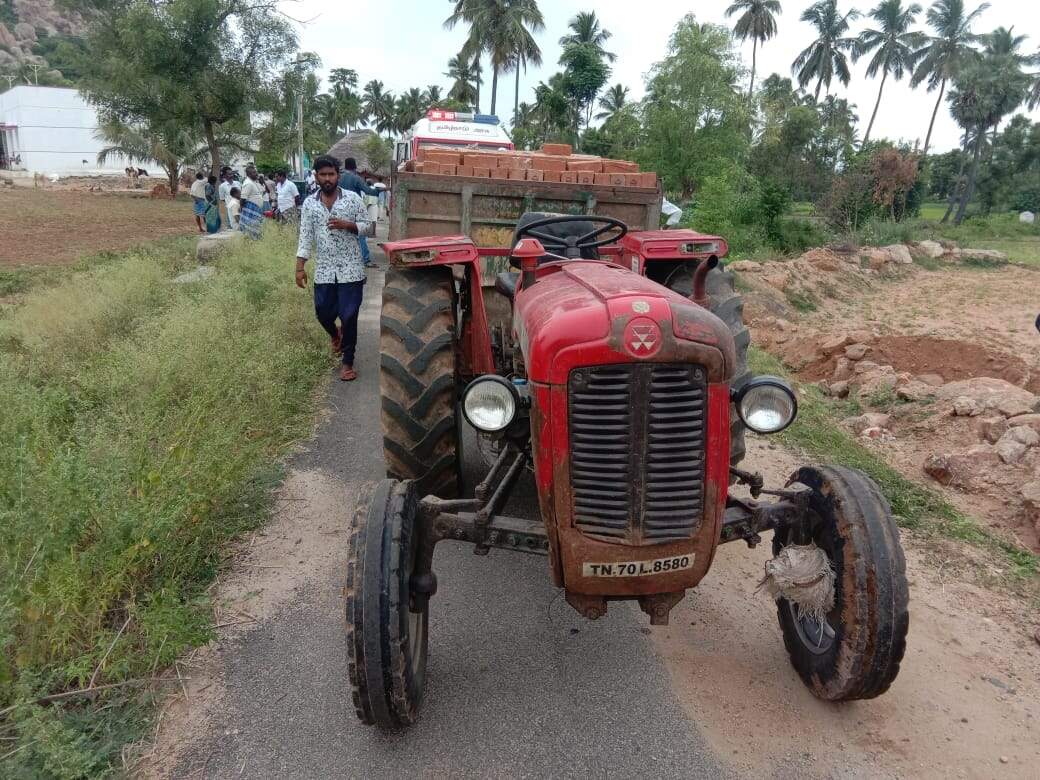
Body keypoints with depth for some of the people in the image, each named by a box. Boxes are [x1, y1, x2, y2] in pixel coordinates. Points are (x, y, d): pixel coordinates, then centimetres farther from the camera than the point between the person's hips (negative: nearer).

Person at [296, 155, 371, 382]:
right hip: (324, 270, 3)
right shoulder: (309, 203, 3)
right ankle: (335, 334, 44)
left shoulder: (353, 198, -2)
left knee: (349, 316, -2)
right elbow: (305, 236, 3)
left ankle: (347, 362, 11)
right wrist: (300, 267, -3)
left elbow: (367, 225, 2)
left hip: (350, 269, -2)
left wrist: (347, 224, -17)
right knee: (323, 313, 8)